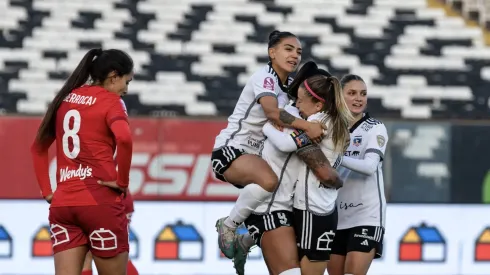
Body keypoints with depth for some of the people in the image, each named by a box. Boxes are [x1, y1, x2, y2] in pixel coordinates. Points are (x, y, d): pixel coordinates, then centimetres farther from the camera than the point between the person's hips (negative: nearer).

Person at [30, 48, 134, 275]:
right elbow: (124, 139, -24)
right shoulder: (110, 101, -4)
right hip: (100, 202, -5)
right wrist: (123, 181, -11)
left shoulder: (65, 99, 16)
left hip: (63, 204, 5)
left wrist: (46, 191, 17)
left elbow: (38, 147, 22)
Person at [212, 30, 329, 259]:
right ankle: (229, 225, -16)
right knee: (269, 180, -36)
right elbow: (272, 112, -32)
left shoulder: (290, 85, 13)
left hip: (255, 155, 10)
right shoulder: (264, 77, -14)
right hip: (231, 150, -10)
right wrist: (307, 126, -42)